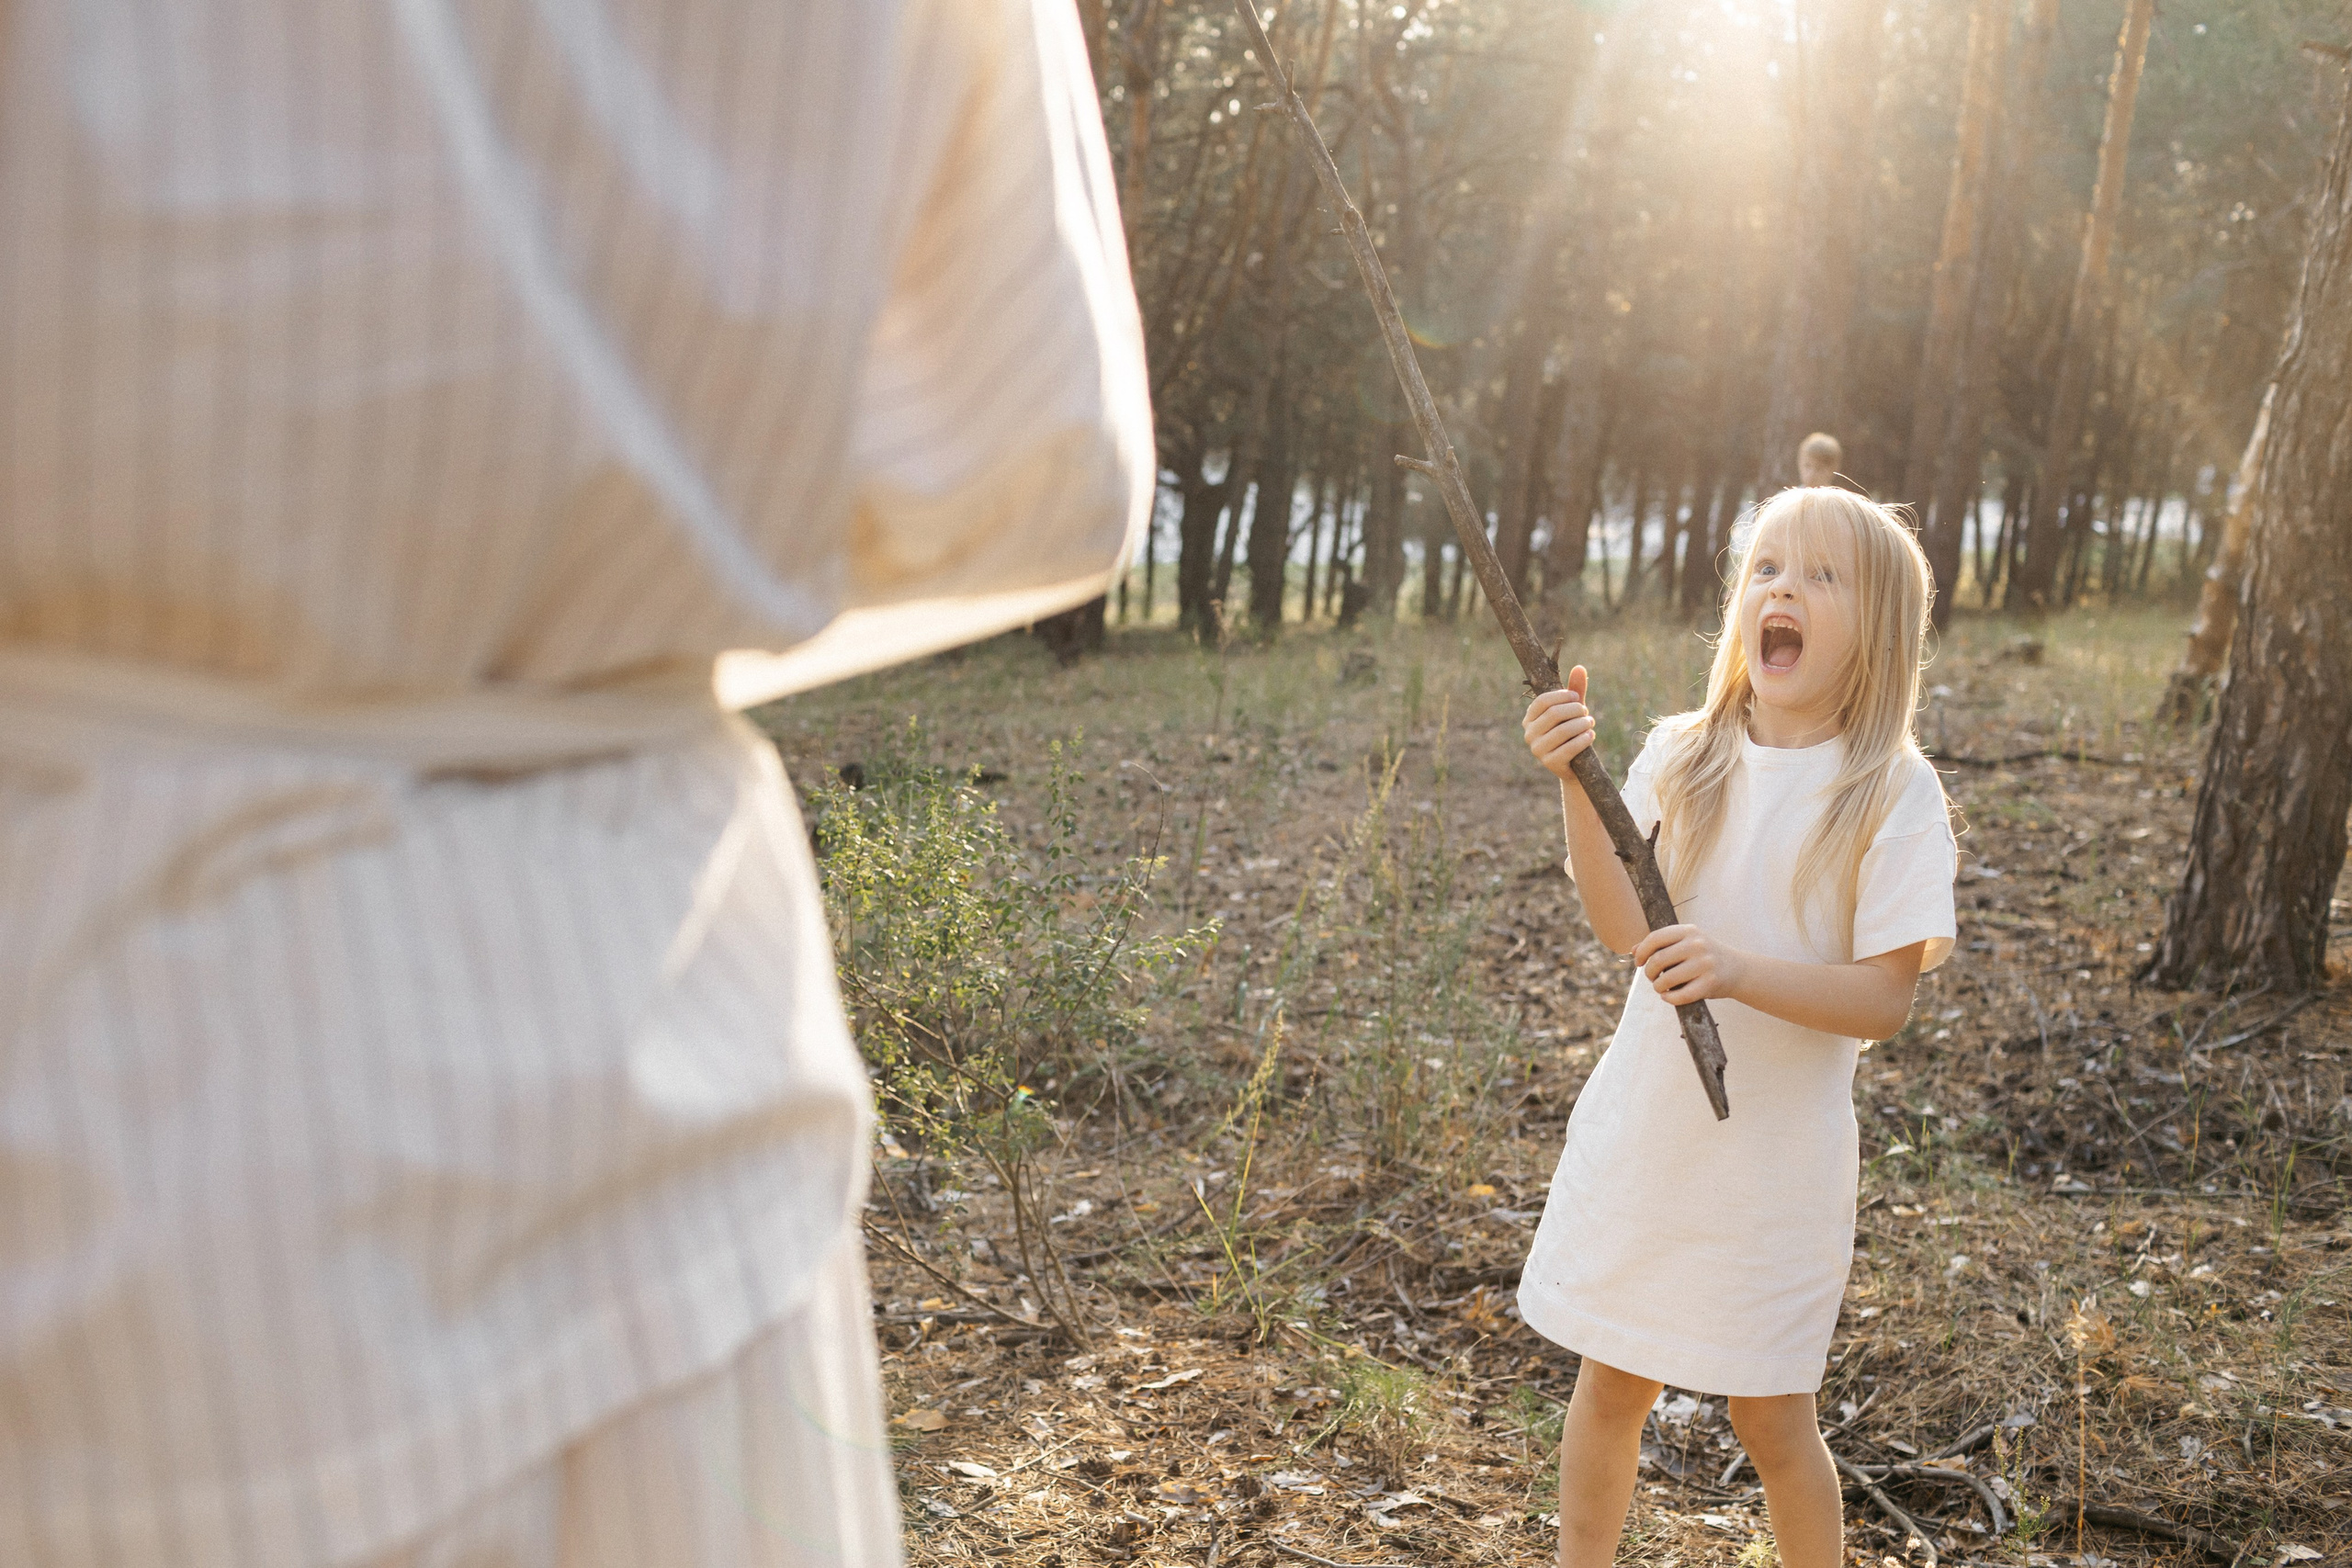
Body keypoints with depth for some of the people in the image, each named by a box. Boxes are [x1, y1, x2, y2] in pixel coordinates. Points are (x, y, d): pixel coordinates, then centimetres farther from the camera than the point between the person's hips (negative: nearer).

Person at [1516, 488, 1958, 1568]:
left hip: (1776, 1150, -3)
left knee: (1771, 1418, 10)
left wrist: (1739, 971, -30)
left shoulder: (1893, 792, -12)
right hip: (1642, 1131, 3)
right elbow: (1628, 930, -13)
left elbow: (1883, 1000, -16)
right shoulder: (1682, 757, -2)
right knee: (1609, 1383, 16)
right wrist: (1576, 783, -25)